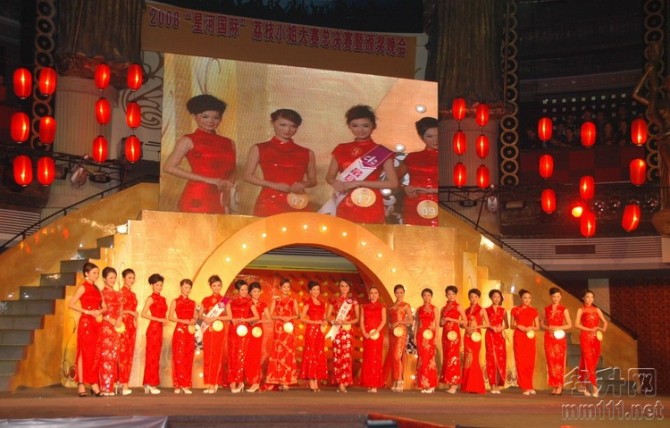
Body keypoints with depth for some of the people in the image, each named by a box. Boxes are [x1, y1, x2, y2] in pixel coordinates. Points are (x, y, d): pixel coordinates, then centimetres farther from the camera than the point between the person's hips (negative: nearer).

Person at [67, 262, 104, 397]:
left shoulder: (96, 289, 16)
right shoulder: (83, 287, -4)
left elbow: (104, 307, 18)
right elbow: (71, 304, -13)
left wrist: (100, 311, -4)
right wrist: (88, 312, -17)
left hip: (96, 324, 7)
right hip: (86, 323, -7)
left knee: (95, 355, 6)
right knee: (84, 353, -5)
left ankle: (94, 385, 10)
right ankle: (81, 385, -3)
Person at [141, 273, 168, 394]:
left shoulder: (163, 299, 16)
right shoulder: (151, 298, -5)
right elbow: (143, 314, -14)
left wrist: (165, 320, 0)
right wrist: (159, 319, -17)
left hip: (159, 329, 7)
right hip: (153, 328, -7)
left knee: (156, 356, 8)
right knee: (152, 356, -6)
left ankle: (148, 384, 12)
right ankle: (151, 384, -4)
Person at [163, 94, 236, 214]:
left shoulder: (229, 143, 15)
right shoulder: (188, 141, 2)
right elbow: (169, 167, -6)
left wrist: (228, 184, -1)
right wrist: (207, 180, -10)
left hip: (219, 199, 5)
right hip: (197, 198, -5)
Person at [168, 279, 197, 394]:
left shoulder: (193, 303, 13)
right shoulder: (176, 301, 2)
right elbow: (170, 317, -4)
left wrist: (194, 321, -7)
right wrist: (183, 321, -15)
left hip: (190, 332, 4)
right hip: (179, 331, -4)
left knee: (188, 359, 2)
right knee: (179, 357, -6)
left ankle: (186, 385, 6)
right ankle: (178, 385, -3)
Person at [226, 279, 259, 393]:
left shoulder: (249, 302, 4)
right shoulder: (231, 301, 9)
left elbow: (257, 317, -1)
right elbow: (229, 316, 5)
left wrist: (244, 320, -11)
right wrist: (234, 321, -13)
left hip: (244, 330, -2)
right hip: (233, 331, 2)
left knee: (241, 356, -7)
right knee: (232, 356, -1)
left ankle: (239, 382, -1)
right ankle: (233, 382, 2)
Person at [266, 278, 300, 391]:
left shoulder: (293, 300, 9)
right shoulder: (275, 300, 7)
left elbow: (297, 315, 6)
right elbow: (271, 315, 0)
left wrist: (290, 317, -12)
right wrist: (281, 317, -13)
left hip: (289, 328, 0)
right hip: (278, 329, 0)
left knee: (288, 353, -5)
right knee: (278, 353, -4)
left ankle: (286, 380, -3)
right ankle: (280, 381, -1)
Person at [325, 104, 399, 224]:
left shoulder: (382, 152, -2)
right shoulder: (341, 150, 8)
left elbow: (393, 183, -6)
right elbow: (330, 176, 14)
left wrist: (358, 183, -12)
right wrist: (336, 184, -11)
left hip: (371, 208, -2)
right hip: (345, 208, 3)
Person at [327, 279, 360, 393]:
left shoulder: (353, 301, 9)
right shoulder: (334, 301, 9)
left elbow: (357, 318, 7)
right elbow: (328, 316, 7)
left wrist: (347, 322, -10)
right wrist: (334, 321, -13)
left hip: (347, 331, 0)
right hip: (336, 331, 0)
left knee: (346, 355, -7)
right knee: (337, 355, -6)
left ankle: (343, 382, -4)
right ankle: (340, 383, -5)